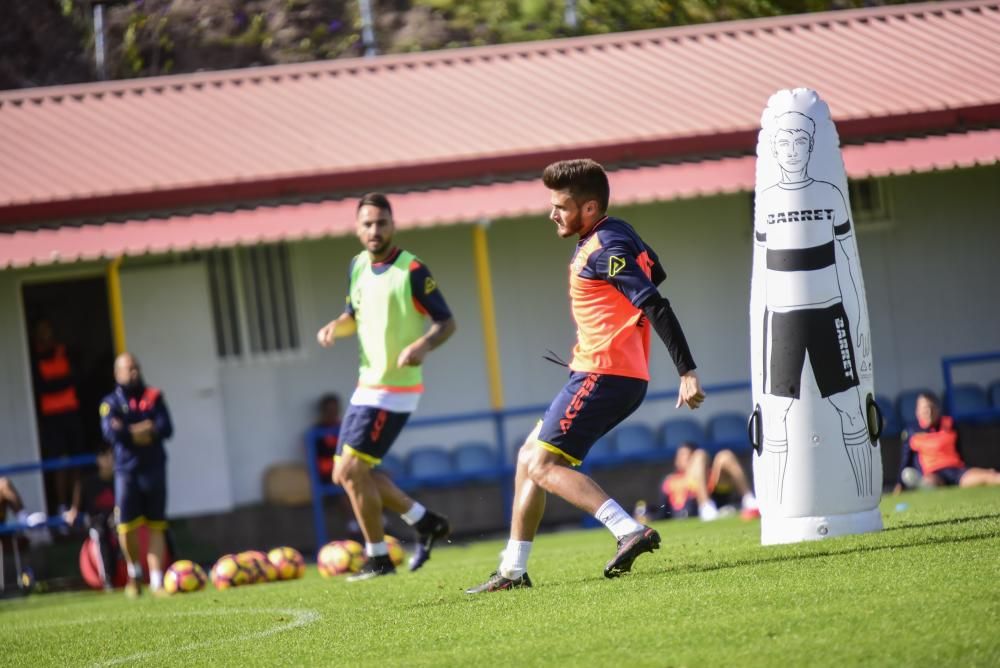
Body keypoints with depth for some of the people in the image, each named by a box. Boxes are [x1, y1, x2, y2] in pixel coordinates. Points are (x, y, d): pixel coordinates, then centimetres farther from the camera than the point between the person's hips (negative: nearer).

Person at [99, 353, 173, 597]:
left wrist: (130, 431, -10)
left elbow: (166, 428, -5)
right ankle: (134, 572, 16)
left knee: (156, 526, -1)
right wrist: (147, 429, -10)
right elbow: (111, 432, -15)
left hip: (154, 468, 2)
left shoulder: (153, 397, 9)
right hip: (126, 471, -2)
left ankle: (156, 580, 0)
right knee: (126, 526, -8)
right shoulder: (111, 403, 3)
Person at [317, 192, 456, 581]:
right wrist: (334, 327, 0)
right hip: (367, 386, 9)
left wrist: (423, 345, -31)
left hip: (395, 389, -9)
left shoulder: (412, 271, -14)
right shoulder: (357, 267, 8)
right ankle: (425, 522, 22)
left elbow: (446, 322, -11)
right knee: (345, 474, 10)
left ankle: (378, 559, 2)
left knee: (351, 470, -11)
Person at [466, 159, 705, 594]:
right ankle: (513, 570, 18)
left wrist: (686, 372, -27)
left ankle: (631, 532, -24)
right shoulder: (617, 236, 15)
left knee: (543, 466, -12)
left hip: (602, 374, -11)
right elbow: (654, 273, 33)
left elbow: (656, 306, -23)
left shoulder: (605, 248, -16)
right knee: (529, 457, 16)